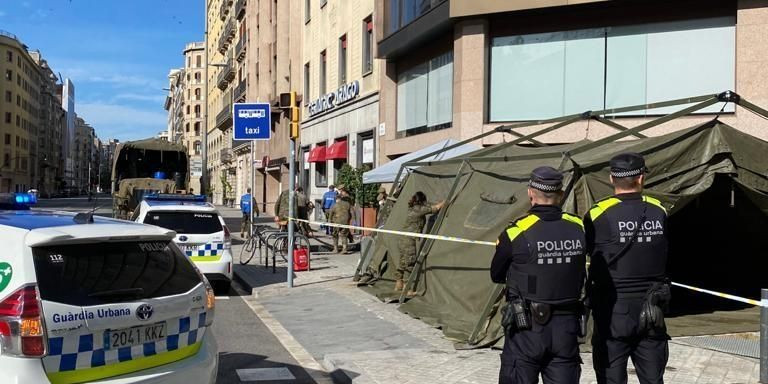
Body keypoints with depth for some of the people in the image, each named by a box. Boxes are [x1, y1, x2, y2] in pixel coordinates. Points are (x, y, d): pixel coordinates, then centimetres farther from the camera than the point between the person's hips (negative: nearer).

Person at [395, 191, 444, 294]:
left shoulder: (411, 209, 15)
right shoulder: (420, 209, -10)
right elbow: (436, 208, -4)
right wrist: (445, 201, 12)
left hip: (402, 240, 9)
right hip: (409, 240, -9)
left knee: (403, 263, 17)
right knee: (409, 265, -3)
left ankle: (398, 285, 26)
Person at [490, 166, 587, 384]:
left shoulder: (516, 232, -15)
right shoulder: (578, 229, -4)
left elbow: (497, 276, -1)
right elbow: (582, 276, 8)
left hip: (527, 328, -3)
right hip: (567, 326, 4)